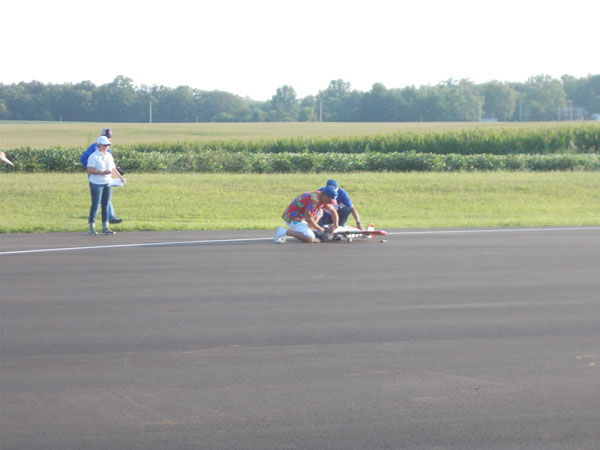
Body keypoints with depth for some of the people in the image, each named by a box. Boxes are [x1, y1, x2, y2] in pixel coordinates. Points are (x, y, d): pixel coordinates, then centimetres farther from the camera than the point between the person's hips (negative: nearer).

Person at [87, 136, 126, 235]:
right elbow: (90, 170, -18)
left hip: (107, 183, 7)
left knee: (106, 206, 7)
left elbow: (113, 169, 20)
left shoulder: (109, 156, 12)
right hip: (96, 184, -7)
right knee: (95, 205, -6)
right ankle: (91, 228, 0)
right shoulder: (93, 156, -10)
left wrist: (121, 177, 9)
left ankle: (105, 228, 11)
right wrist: (102, 172, -25)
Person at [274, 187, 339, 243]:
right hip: (293, 218, -10)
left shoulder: (322, 198, 5)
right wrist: (320, 229, -15)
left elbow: (332, 211, 17)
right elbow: (308, 219, -27)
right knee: (310, 239, -23)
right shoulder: (314, 200, -25)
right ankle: (284, 232, -15)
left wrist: (335, 225, 3)